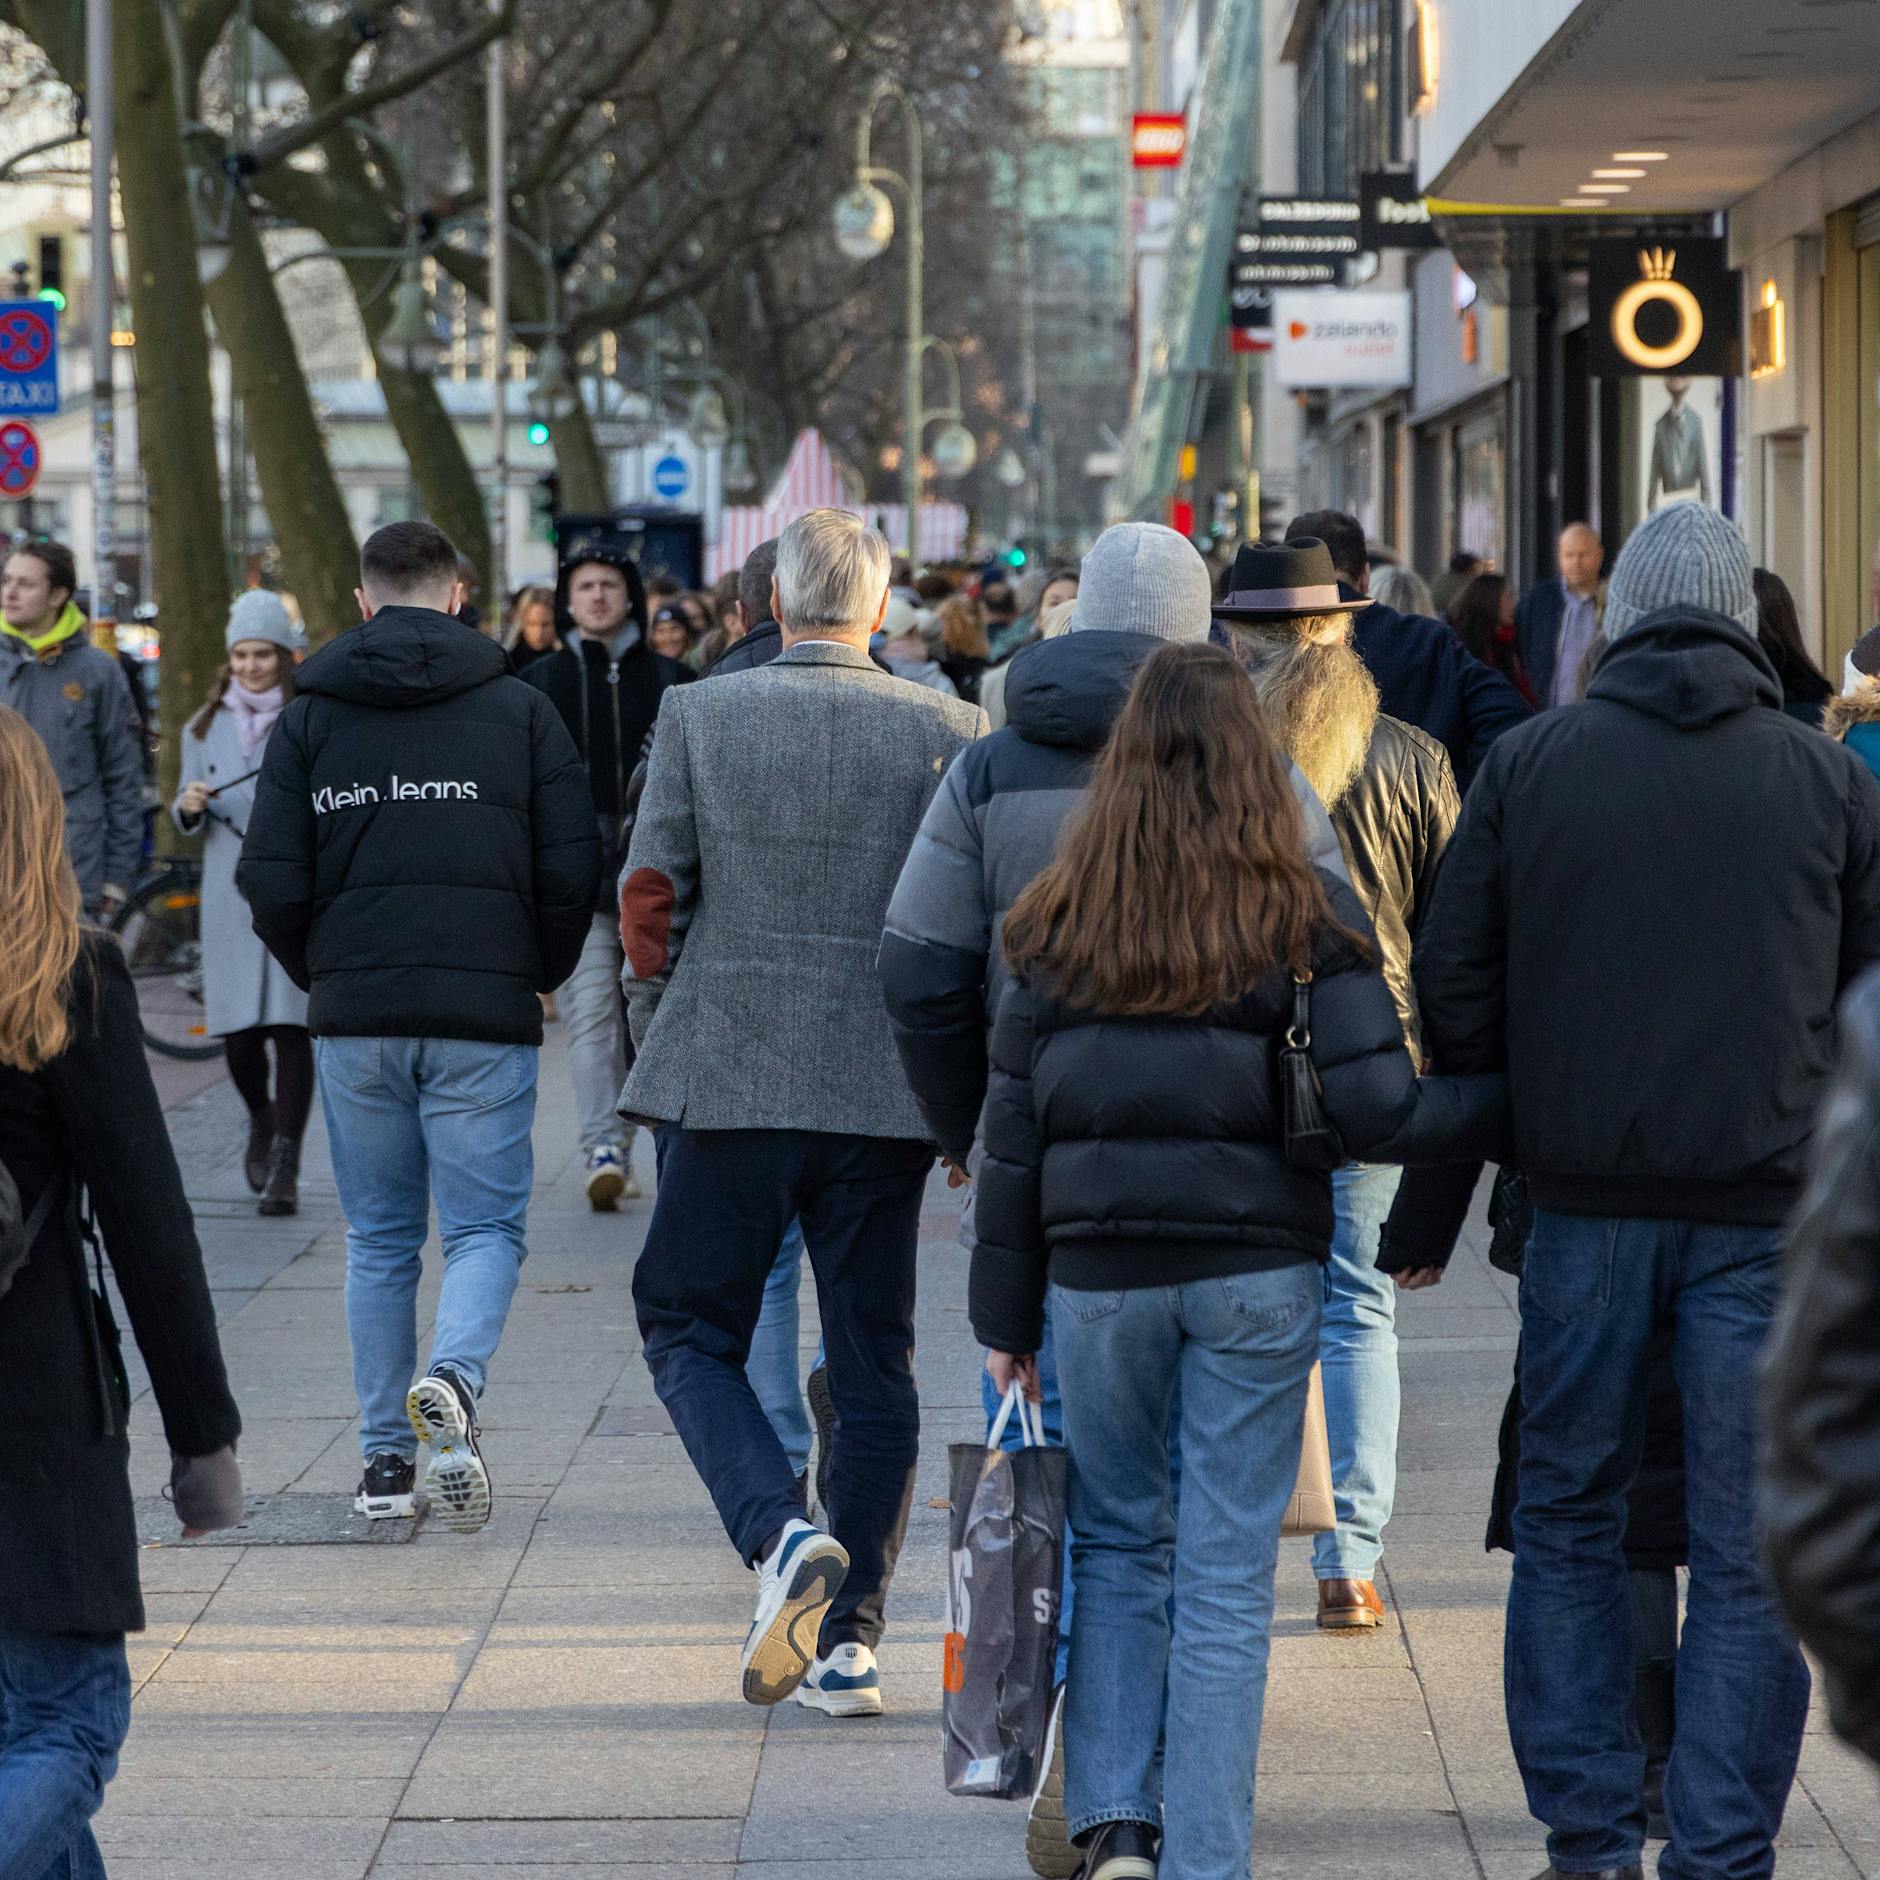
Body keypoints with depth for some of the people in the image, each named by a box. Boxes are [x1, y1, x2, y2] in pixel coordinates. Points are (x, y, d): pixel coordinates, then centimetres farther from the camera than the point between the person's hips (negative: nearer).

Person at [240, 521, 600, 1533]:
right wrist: (535, 977, 14)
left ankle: (385, 1459, 11)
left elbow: (273, 883, 1)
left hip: (354, 1019, 2)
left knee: (378, 1239, 12)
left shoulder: (308, 717, 5)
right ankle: (453, 1378, -25)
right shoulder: (519, 709, 3)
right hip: (485, 1016, -2)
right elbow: (573, 874, -2)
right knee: (485, 1226, 3)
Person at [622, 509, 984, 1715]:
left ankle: (784, 1534, -14)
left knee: (690, 1332, 10)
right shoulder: (948, 733, -1)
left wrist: (666, 1035, 14)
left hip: (729, 1078, -1)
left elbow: (650, 899, 0)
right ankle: (851, 1639, 9)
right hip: (886, 1094, 1)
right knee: (873, 1364, 9)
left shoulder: (698, 719, -2)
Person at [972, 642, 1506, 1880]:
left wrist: (1008, 1315, 9)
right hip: (1255, 1268, -1)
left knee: (1118, 1545, 18)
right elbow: (1376, 1112, -12)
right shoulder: (1311, 919, -4)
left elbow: (1014, 1135, 3)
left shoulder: (1061, 923, 1)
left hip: (1100, 1269, 2)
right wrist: (1522, 1099, 2)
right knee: (1228, 1573, 4)